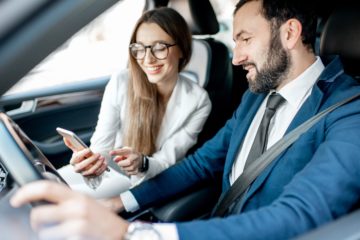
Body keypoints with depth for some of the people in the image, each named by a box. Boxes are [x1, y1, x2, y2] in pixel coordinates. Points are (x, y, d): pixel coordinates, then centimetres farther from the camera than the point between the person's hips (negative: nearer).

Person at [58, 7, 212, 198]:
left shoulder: (197, 102, -19)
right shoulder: (120, 83, -16)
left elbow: (166, 161, -15)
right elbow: (101, 143, -14)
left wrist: (142, 164, -38)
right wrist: (90, 160, -38)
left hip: (144, 182, -2)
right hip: (109, 167, 3)